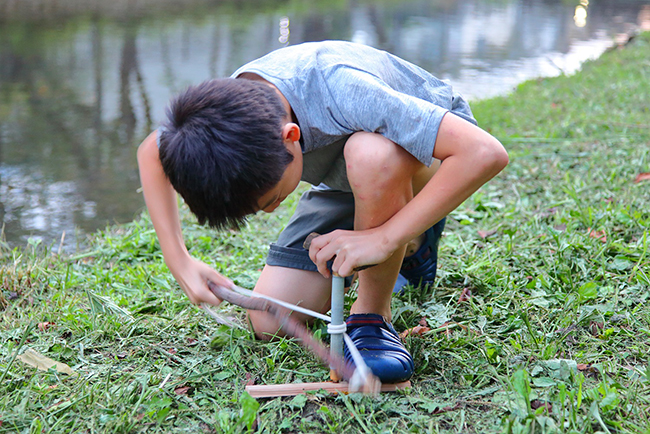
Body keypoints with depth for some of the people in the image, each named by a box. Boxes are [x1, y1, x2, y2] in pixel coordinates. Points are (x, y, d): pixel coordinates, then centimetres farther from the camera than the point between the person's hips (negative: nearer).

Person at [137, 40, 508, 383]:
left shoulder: (340, 93, -41)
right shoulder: (221, 114, -25)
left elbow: (485, 153, -45)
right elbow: (150, 153, -1)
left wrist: (382, 238, -44)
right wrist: (179, 261, -11)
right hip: (350, 176, 6)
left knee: (370, 155, -43)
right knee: (270, 322, -4)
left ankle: (373, 315, -18)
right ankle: (407, 243, 16)